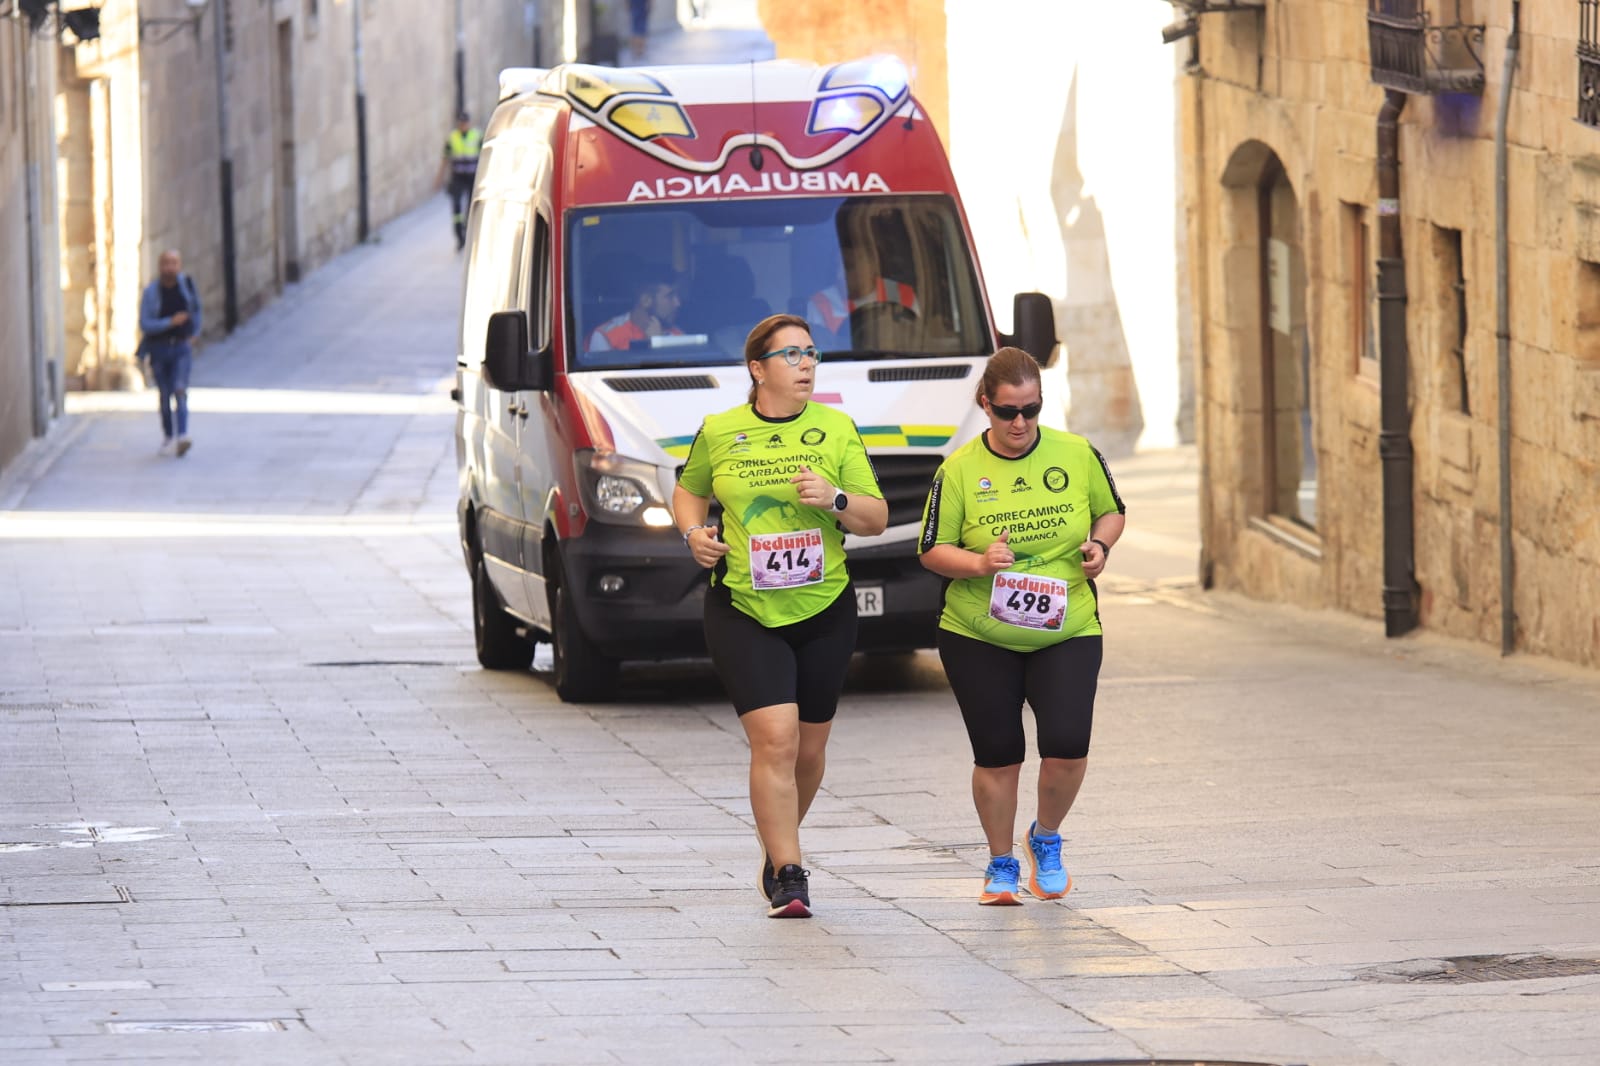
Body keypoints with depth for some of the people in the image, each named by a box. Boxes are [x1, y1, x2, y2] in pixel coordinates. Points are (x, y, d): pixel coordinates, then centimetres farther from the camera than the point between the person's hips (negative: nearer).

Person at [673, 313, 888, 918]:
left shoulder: (836, 430, 3)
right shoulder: (719, 433, 2)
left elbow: (877, 520, 4)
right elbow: (688, 492, 20)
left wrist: (835, 500, -15)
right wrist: (693, 532, 0)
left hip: (824, 612, 2)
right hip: (743, 613, -2)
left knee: (808, 749, 10)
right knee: (775, 737, -16)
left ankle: (776, 843, 36)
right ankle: (788, 876, -12)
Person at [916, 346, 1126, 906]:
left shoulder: (1077, 455, -1)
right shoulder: (959, 470, -5)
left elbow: (1111, 510, 15)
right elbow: (932, 549, -2)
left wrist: (1100, 545, -6)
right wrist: (979, 562, -21)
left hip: (1066, 631, 1)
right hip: (978, 637, -1)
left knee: (1067, 745, -13)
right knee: (997, 755, 3)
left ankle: (1046, 839, 17)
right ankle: (1001, 866, 24)